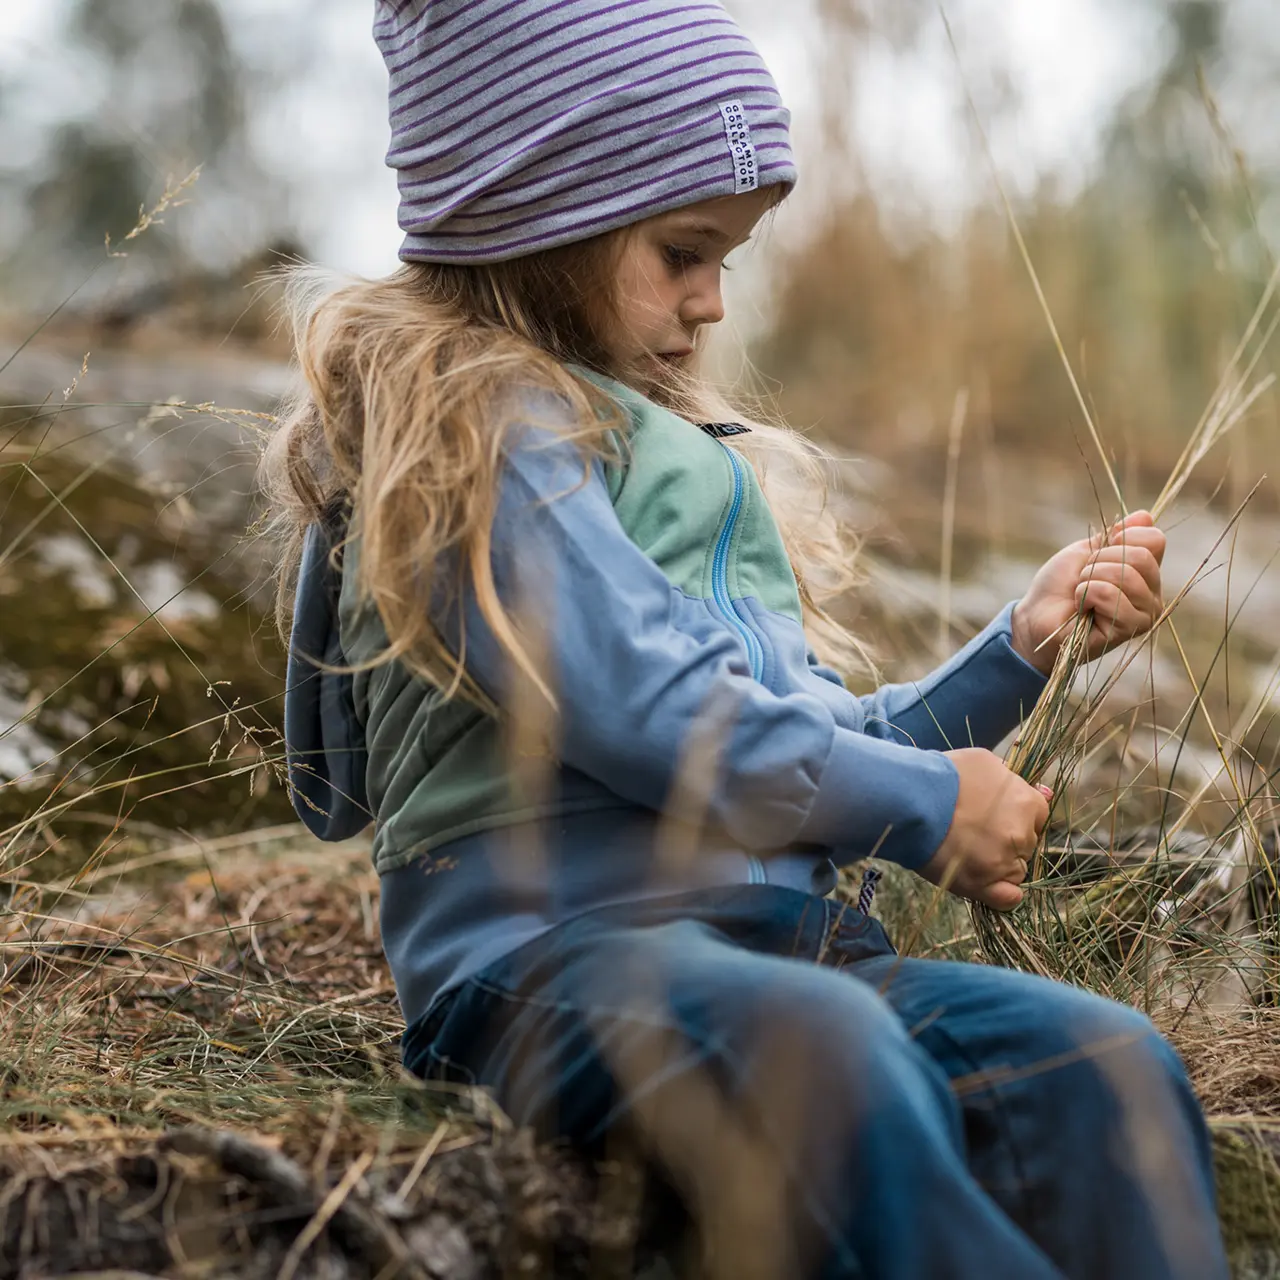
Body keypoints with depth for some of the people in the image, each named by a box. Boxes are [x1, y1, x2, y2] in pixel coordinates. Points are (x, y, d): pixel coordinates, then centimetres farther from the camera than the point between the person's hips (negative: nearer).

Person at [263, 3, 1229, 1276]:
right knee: (825, 1051, -40)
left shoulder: (700, 455, 28)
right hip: (547, 945, -7)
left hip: (776, 931, 8)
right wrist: (927, 804, -2)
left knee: (1109, 1067, -19)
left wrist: (1020, 643, 18)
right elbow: (645, 716, -13)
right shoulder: (477, 427, 0)